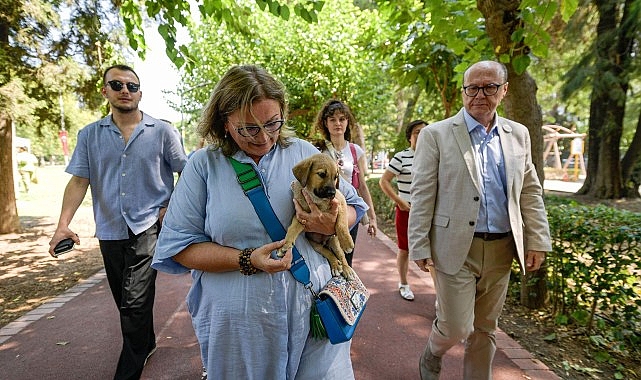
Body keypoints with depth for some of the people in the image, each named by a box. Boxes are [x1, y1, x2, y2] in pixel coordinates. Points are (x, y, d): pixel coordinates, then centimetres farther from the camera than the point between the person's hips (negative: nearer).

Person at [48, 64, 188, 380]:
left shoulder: (162, 131, -2)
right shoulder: (89, 135, 7)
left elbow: (187, 171, 1)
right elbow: (79, 180, 2)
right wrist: (63, 225, -9)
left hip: (148, 227, -4)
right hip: (110, 230, 4)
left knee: (134, 302, -9)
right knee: (125, 301, 17)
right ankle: (147, 344, 40)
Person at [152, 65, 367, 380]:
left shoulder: (304, 152, 1)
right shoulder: (203, 165, -4)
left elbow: (352, 206, 8)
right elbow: (178, 245, -5)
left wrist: (332, 224, -16)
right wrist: (247, 260, -18)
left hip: (312, 309, 2)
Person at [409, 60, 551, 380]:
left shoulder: (518, 134, 9)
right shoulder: (436, 134, -5)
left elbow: (530, 191, 12)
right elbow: (422, 195, -7)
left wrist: (537, 240, 5)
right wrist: (419, 247, -9)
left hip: (501, 249, 5)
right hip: (455, 248, -4)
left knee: (485, 329, 16)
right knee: (456, 328, 1)